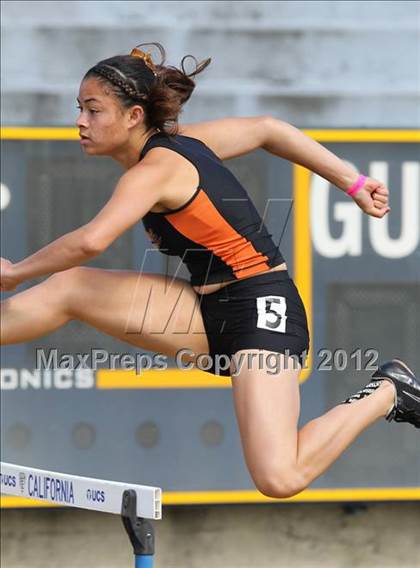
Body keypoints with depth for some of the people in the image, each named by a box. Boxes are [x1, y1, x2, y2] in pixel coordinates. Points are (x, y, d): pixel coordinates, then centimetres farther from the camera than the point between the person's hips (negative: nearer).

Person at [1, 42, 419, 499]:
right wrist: (353, 184, 18)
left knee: (280, 479, -23)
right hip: (210, 309, 9)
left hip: (260, 309, -9)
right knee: (68, 288, -2)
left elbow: (90, 242, -32)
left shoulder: (154, 170, -18)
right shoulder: (179, 140, 8)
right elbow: (268, 129, 16)